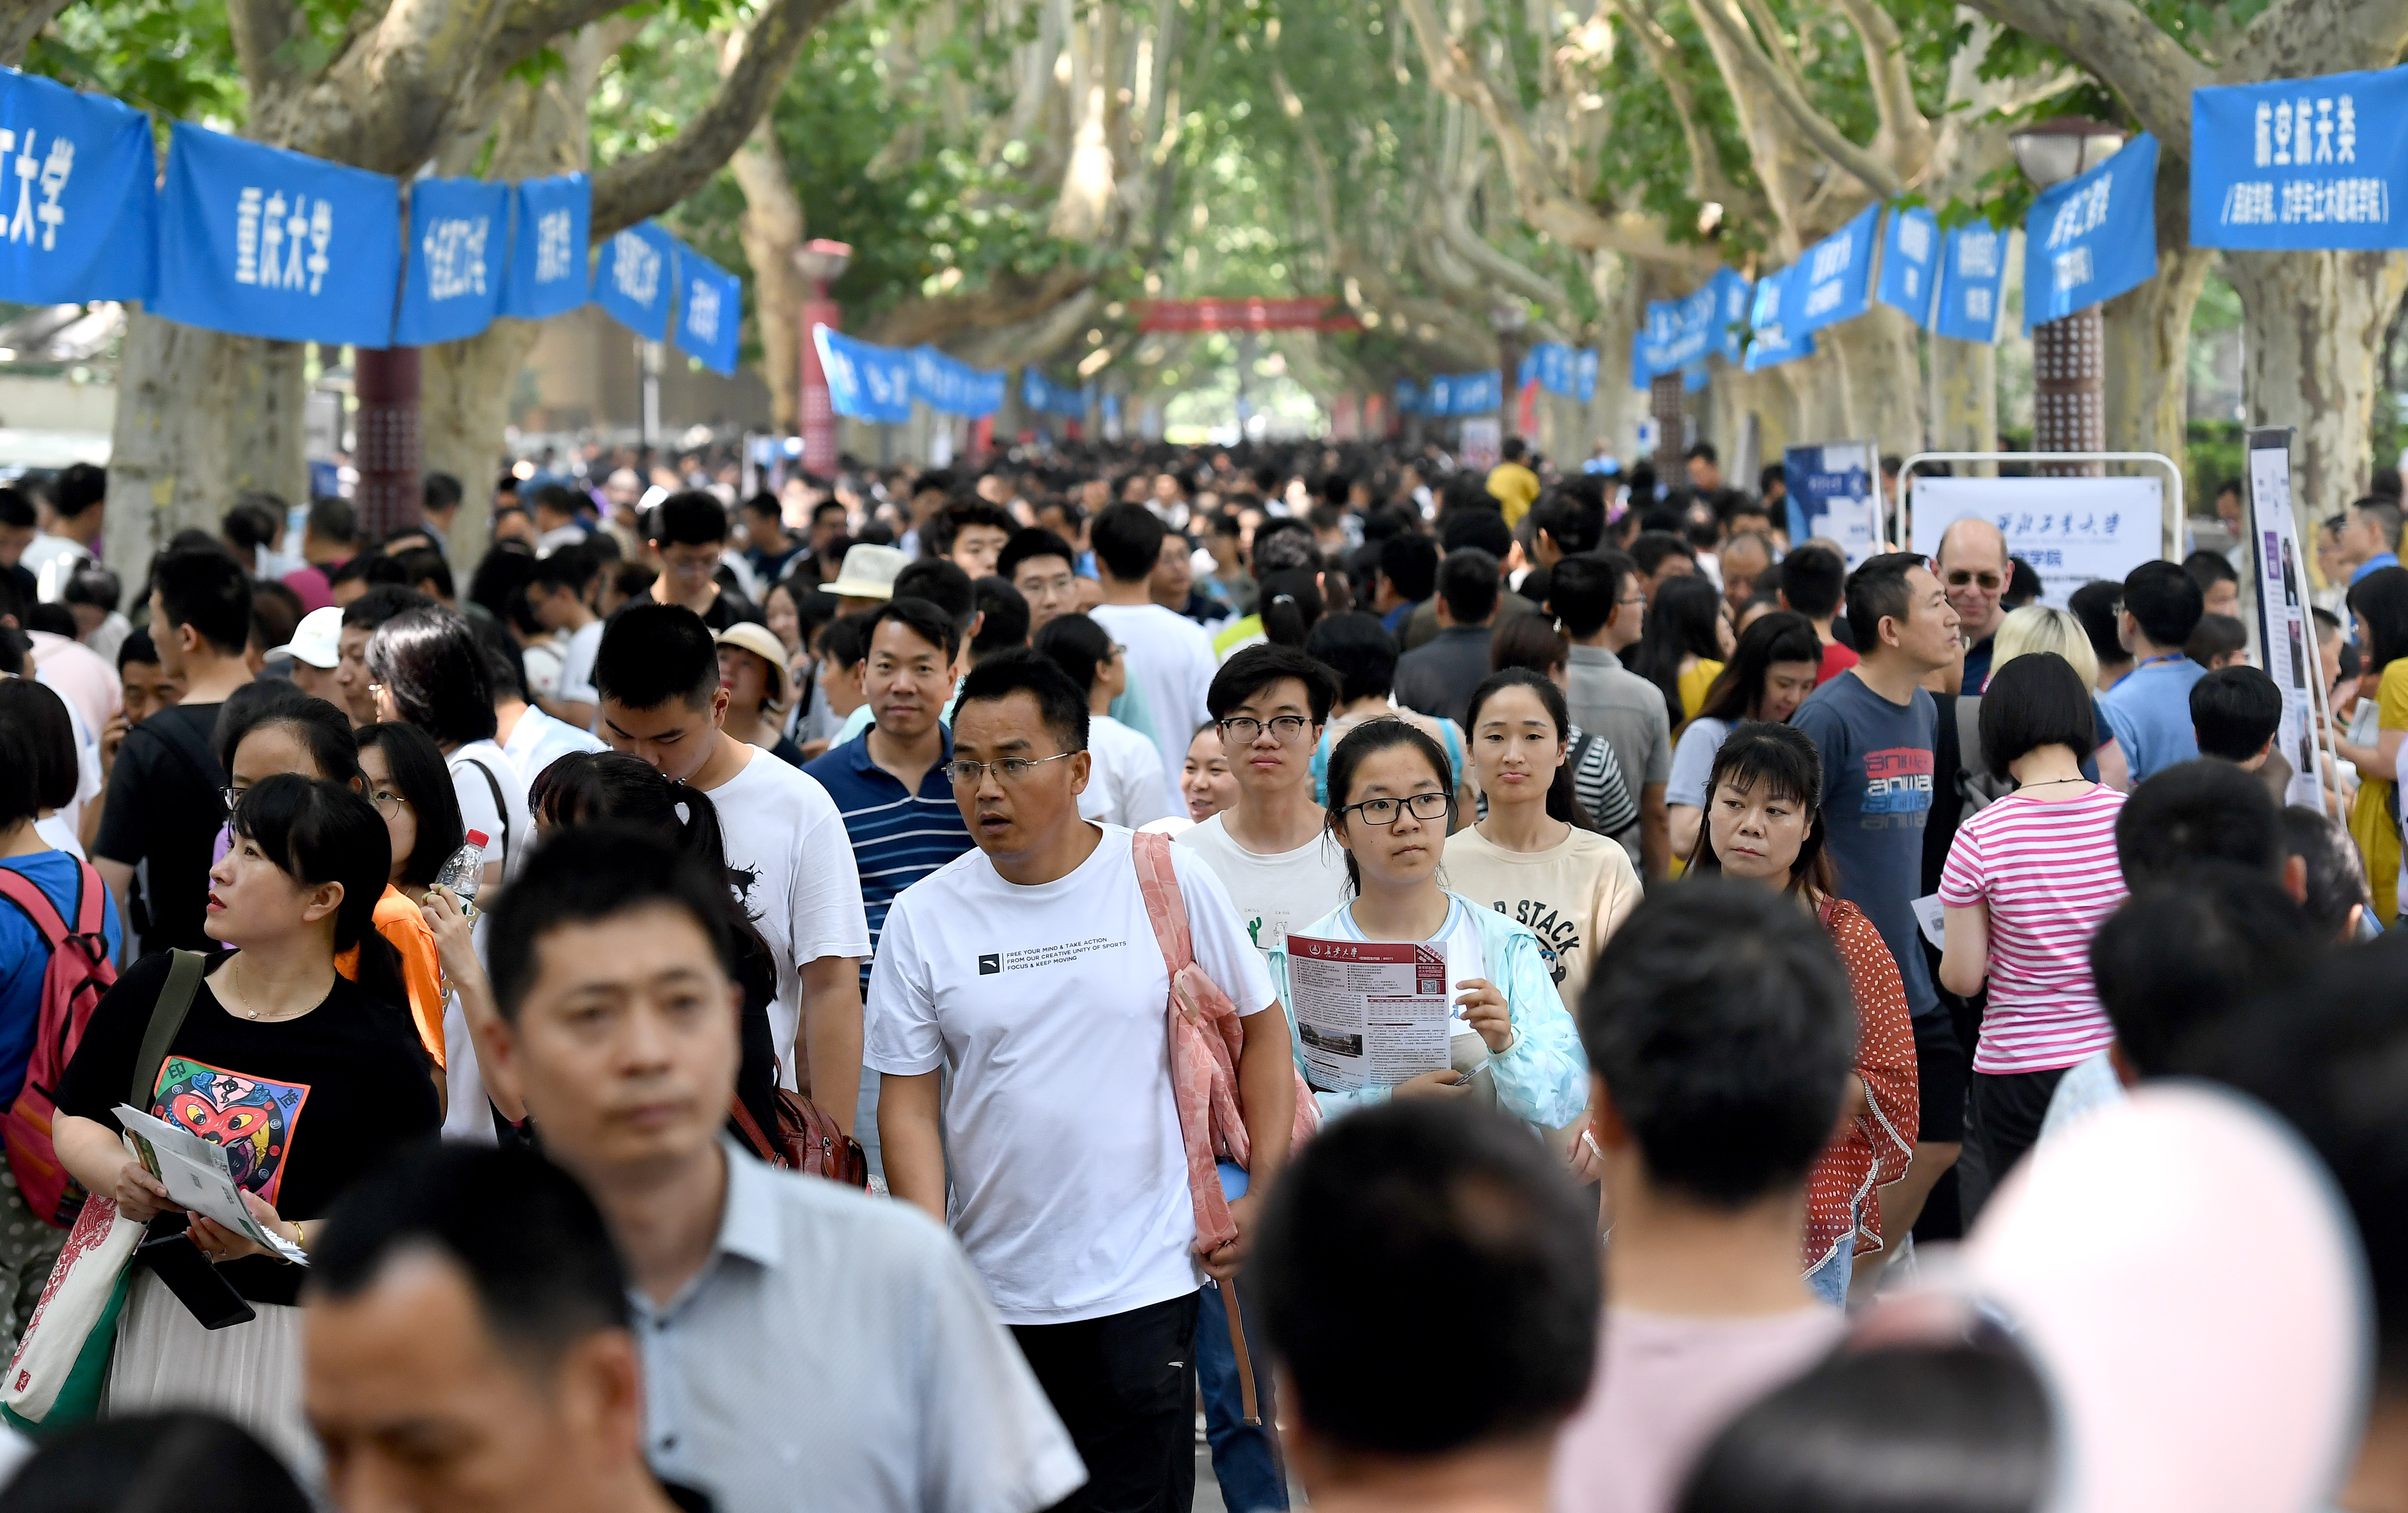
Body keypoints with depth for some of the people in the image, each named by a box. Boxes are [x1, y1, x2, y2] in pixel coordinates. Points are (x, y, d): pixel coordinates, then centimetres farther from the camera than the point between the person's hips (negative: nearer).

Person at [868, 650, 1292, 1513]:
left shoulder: (1169, 881, -3)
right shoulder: (923, 916, 1)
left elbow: (1258, 1027, 7)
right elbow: (907, 1102, 1)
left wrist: (1265, 1196, 2)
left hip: (1141, 1285, -2)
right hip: (988, 1290, 2)